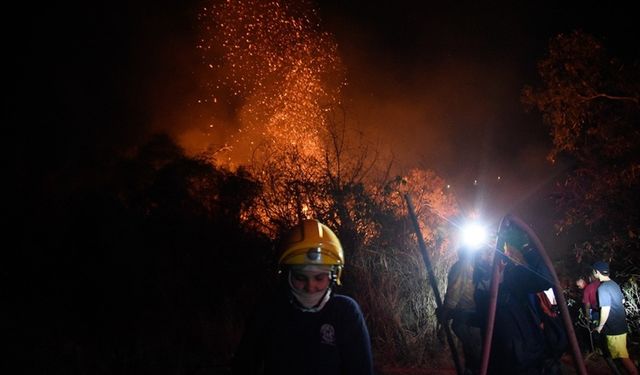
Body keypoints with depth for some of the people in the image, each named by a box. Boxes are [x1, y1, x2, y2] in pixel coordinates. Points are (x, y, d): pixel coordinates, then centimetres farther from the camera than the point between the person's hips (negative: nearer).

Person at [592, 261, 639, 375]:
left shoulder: (603, 288, -22)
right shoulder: (614, 284, 6)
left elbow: (605, 310, -24)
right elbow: (623, 301, 18)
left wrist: (600, 326, -12)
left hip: (614, 328, -9)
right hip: (621, 324, 9)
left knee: (623, 356, -5)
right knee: (615, 352, 24)